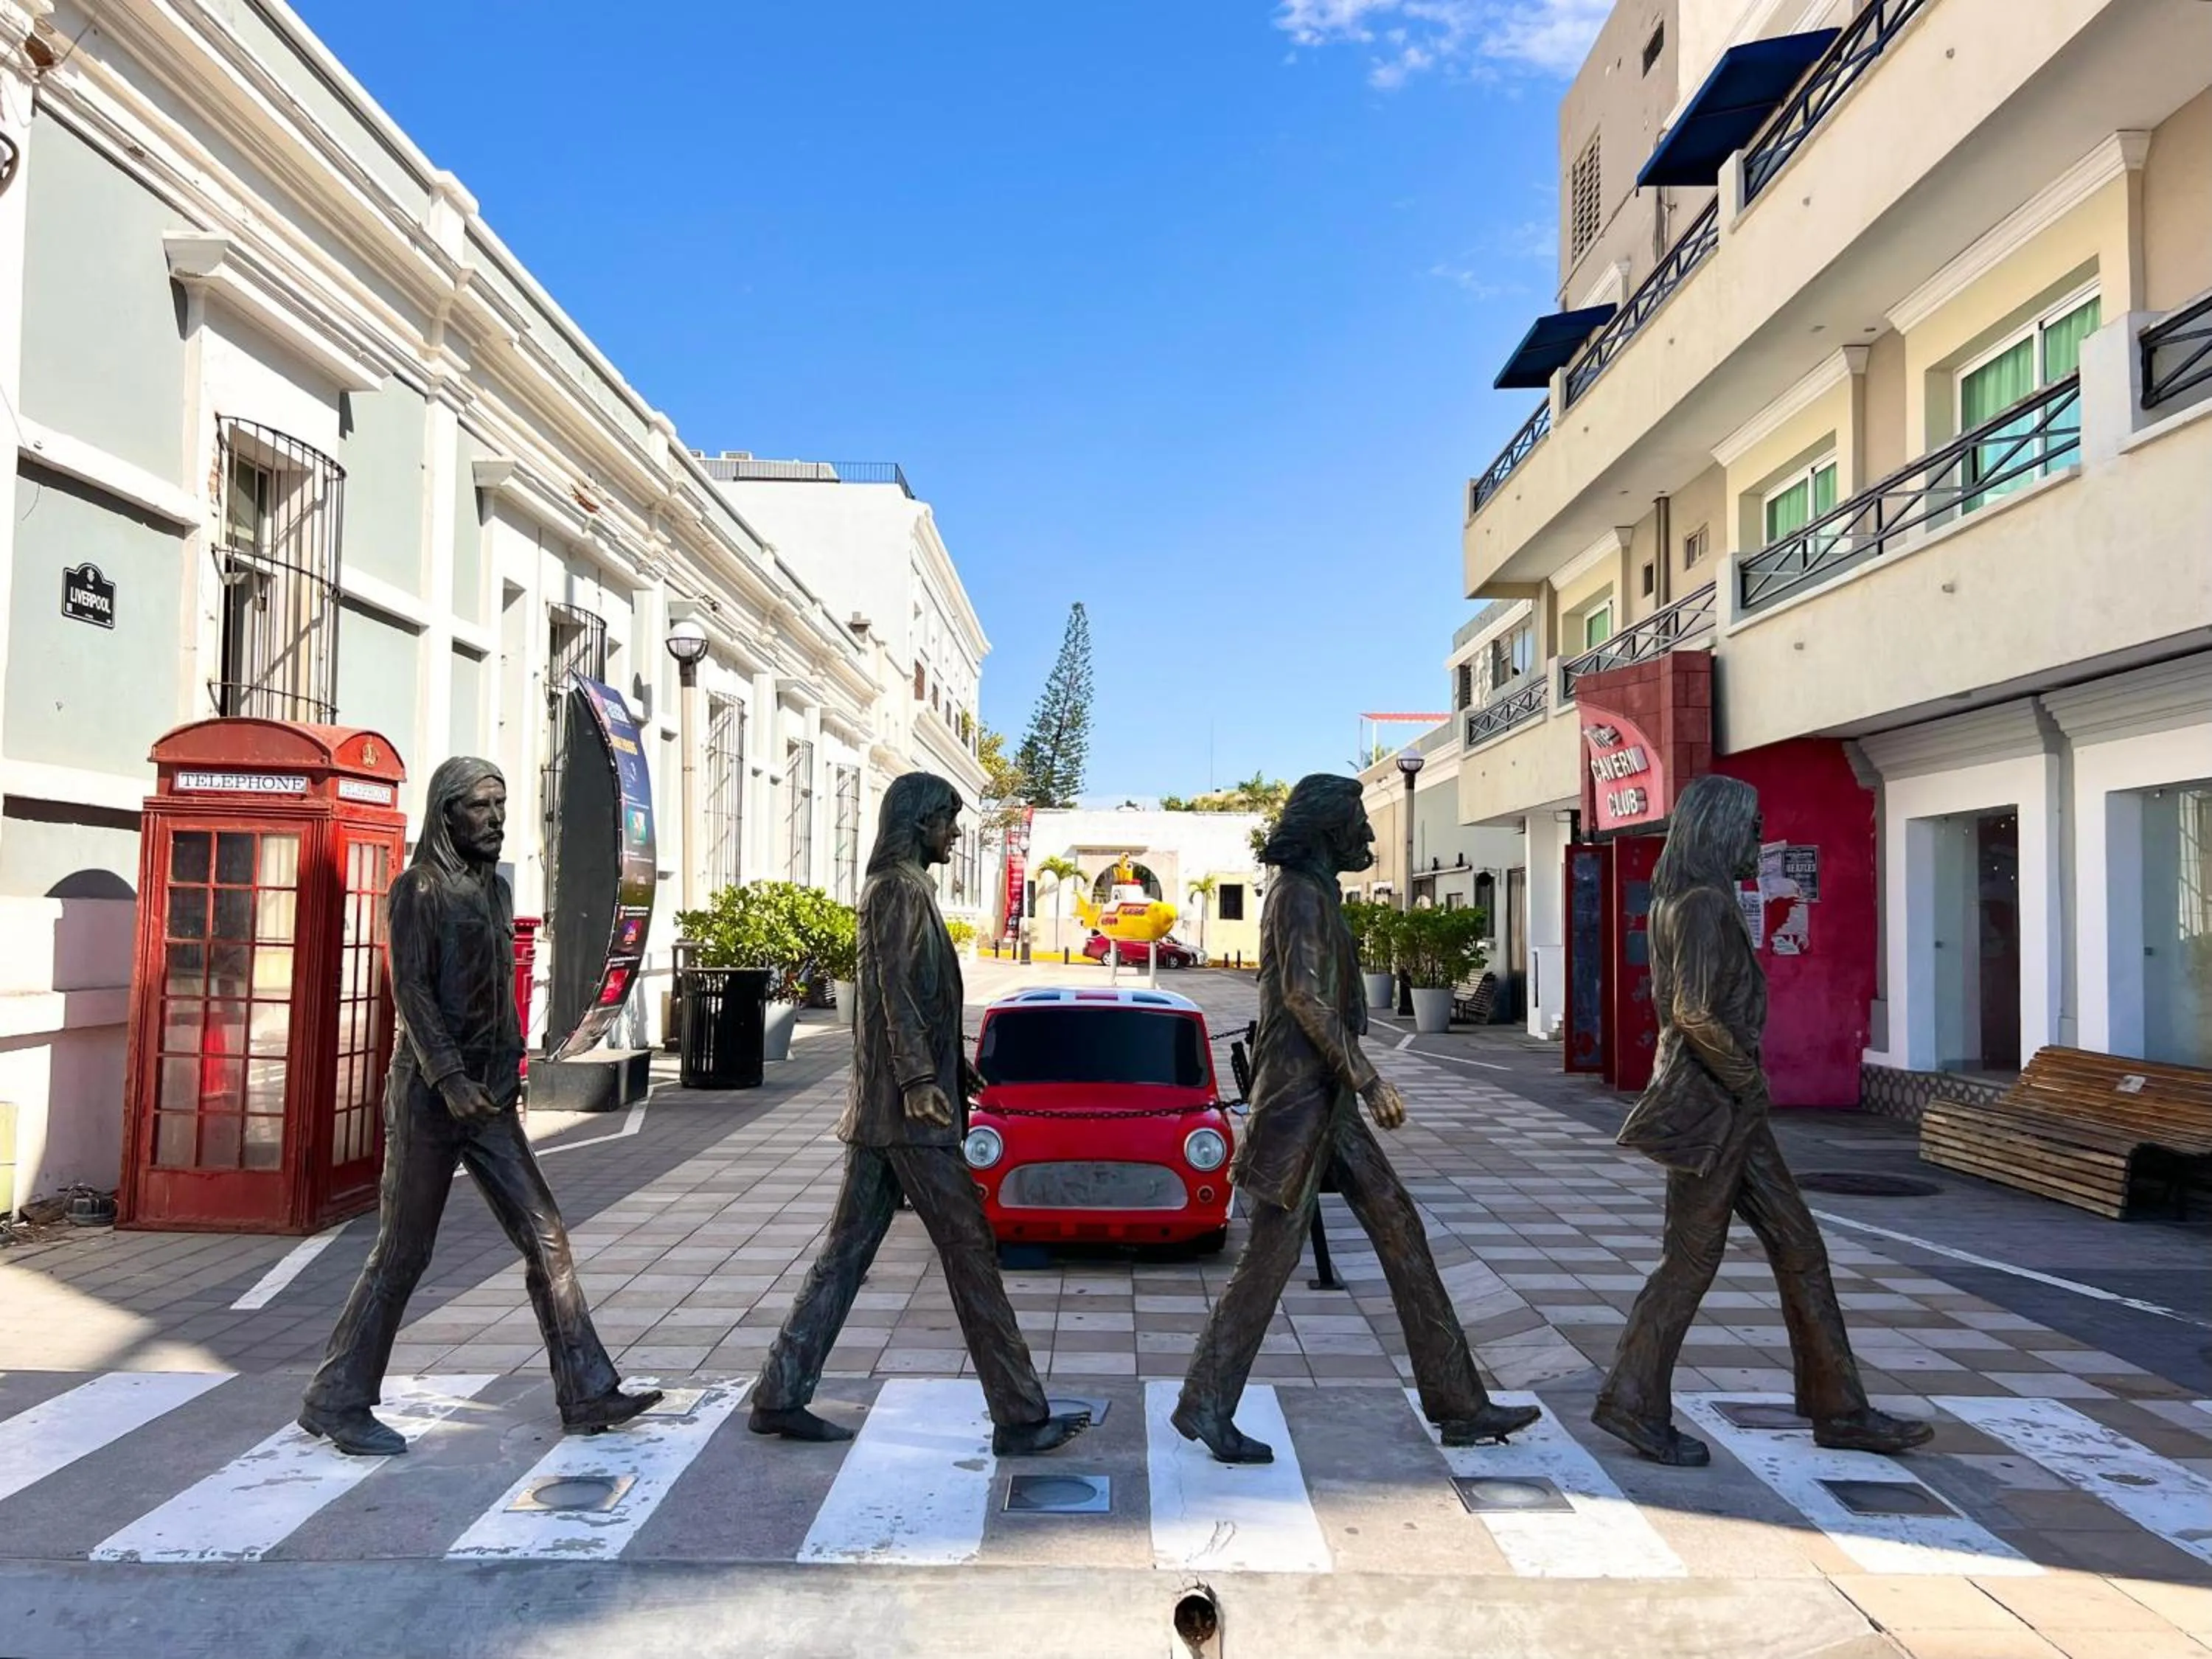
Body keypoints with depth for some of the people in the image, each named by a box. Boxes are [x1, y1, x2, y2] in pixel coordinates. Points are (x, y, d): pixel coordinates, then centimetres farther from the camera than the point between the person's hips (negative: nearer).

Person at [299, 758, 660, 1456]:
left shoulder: (494, 889, 14)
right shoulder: (418, 889, -7)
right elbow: (410, 990, -15)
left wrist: (509, 1071, 14)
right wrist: (450, 1078, -23)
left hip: (489, 1095, 7)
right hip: (429, 1092, -7)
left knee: (546, 1237, 2)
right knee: (403, 1252, 1)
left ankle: (587, 1395, 6)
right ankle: (335, 1400, 17)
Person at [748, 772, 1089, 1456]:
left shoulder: (898, 887, 20)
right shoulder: (899, 888, -11)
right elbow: (896, 991, -19)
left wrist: (955, 1066, 28)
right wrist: (919, 1081, -25)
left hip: (880, 1108, 10)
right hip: (907, 1107, -10)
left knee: (847, 1249, 10)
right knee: (969, 1250, -5)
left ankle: (780, 1396, 14)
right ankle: (1020, 1417, 2)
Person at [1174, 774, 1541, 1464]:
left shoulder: (1311, 892, 19)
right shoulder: (1303, 892, -11)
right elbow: (1305, 995, -21)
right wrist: (1368, 1080, -20)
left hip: (1325, 1096, 10)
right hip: (1301, 1091, -10)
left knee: (1400, 1231, 8)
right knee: (1274, 1251, -5)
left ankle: (1458, 1405, 12)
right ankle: (1205, 1406, 7)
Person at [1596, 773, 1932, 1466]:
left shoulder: (1693, 901, 14)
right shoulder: (1703, 903, -17)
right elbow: (1697, 1014, -26)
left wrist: (1745, 1080, 15)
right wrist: (1748, 1077, -13)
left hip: (1731, 1107, 10)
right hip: (1708, 1106, -10)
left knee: (1799, 1247, 12)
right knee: (1692, 1259, 0)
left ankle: (1838, 1409, 20)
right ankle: (1632, 1403, 12)